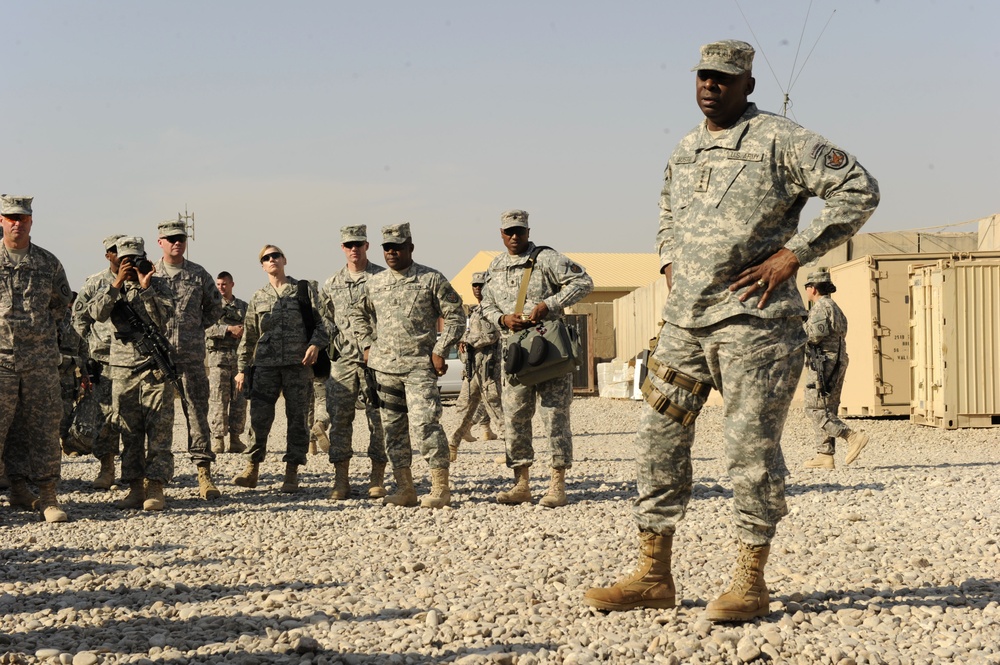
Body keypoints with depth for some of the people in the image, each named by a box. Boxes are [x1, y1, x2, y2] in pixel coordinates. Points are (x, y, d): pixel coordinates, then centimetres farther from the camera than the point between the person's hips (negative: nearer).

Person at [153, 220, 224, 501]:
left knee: (197, 412, -2)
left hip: (192, 355, 0)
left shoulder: (199, 275, 8)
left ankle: (204, 474, -2)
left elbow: (215, 307, 18)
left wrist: (197, 328, 8)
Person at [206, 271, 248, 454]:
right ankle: (218, 439, -3)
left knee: (239, 400, 2)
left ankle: (235, 439, 8)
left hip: (240, 356, 3)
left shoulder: (243, 306, 17)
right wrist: (229, 329, -15)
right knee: (218, 400, -6)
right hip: (218, 356, -3)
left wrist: (243, 332, -7)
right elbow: (207, 327, -7)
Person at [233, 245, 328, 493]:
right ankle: (252, 469, 4)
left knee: (296, 418, 0)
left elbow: (321, 322, 4)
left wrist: (316, 344, -14)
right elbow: (248, 336, 17)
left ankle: (291, 473, 6)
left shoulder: (304, 290, 8)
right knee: (259, 417, -5)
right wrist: (242, 368, 14)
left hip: (298, 362, -2)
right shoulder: (258, 298, 15)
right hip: (265, 364, 2)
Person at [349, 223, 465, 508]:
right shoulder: (374, 283, 12)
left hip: (420, 366, -5)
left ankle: (441, 488, -9)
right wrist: (367, 345, 16)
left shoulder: (431, 279, -2)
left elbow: (456, 316, -1)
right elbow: (358, 314, 28)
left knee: (424, 424, -15)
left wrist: (439, 351, -8)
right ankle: (405, 488, 14)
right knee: (393, 428, 7)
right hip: (385, 367, 5)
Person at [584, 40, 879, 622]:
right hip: (685, 319, 7)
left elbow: (859, 190, -11)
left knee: (752, 447, -4)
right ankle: (654, 578, 13)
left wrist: (793, 253, -14)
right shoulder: (686, 151, 16)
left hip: (753, 319, -7)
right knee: (660, 440, 5)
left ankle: (751, 584, 6)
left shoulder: (778, 141, -6)